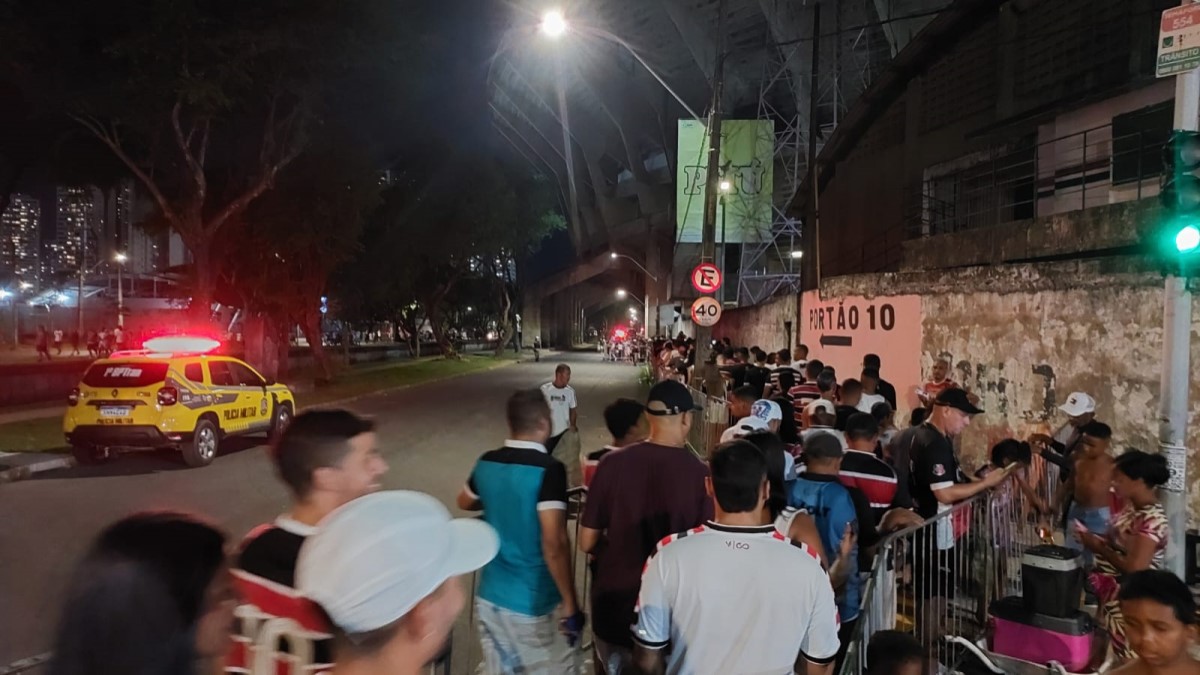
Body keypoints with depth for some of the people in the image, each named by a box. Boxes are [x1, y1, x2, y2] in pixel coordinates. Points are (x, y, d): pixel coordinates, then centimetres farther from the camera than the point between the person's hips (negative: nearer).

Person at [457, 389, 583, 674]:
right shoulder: (548, 469, -19)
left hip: (490, 596, 6)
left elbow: (465, 502, 22)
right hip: (533, 602, -6)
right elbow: (553, 544, -24)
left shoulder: (486, 463, 1)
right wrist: (570, 604, -17)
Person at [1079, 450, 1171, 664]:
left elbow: (1134, 567, -28)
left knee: (1126, 661, 6)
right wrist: (1094, 538, -3)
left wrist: (1098, 547, -17)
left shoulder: (1152, 520, -25)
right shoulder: (1132, 506, 3)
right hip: (1112, 590, 9)